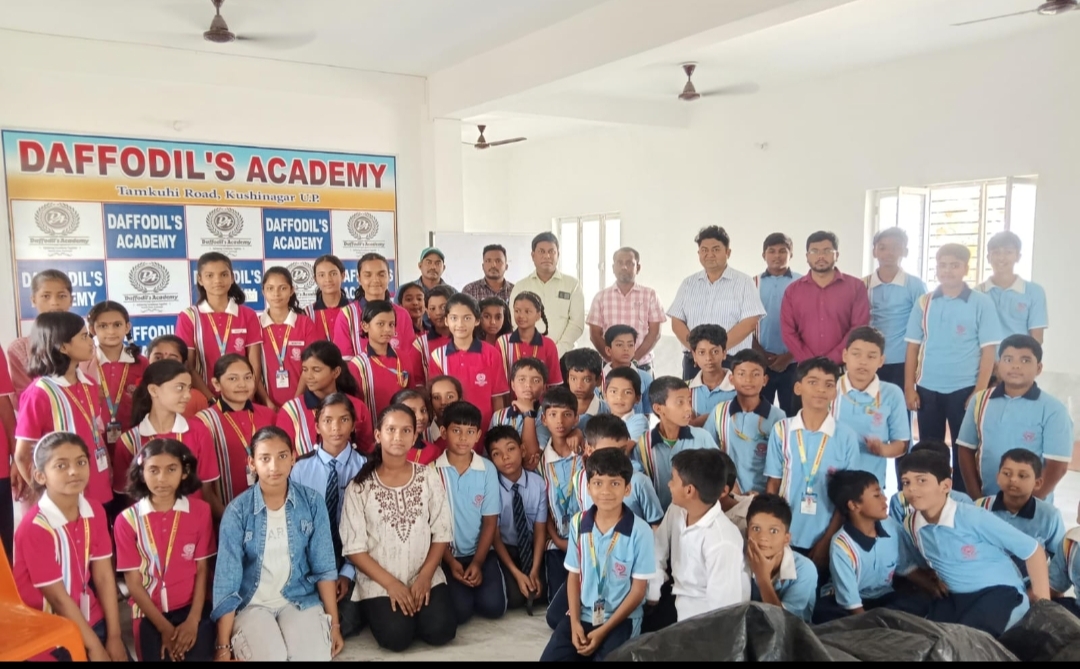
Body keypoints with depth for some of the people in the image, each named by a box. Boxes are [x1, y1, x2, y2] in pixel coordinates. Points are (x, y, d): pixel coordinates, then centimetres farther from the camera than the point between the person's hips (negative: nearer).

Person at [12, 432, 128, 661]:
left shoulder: (95, 510, -3)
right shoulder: (35, 526, -21)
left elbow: (104, 576, -4)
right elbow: (57, 597, -18)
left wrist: (114, 636, -7)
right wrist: (95, 647, -14)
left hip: (91, 619, 5)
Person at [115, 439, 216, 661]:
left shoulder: (200, 511, -2)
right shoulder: (127, 519, -6)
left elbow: (202, 569, 0)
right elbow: (133, 581, -4)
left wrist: (193, 620, -10)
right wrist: (164, 628, -8)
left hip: (193, 609, 0)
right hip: (149, 613, 0)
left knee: (200, 656, -16)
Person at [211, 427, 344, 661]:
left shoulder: (312, 501, -5)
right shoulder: (238, 510, -9)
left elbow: (324, 567, -1)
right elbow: (226, 577, -8)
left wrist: (334, 623, -2)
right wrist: (223, 645, -9)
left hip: (300, 598, 1)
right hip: (252, 603, -1)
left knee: (315, 656, -25)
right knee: (270, 656, -27)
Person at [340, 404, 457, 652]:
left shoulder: (429, 476, 0)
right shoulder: (359, 486, -7)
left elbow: (442, 533, 2)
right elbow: (354, 548, -6)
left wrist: (425, 576, -10)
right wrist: (390, 583, -13)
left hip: (425, 577, 2)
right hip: (379, 582, -1)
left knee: (440, 631, -19)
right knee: (397, 637, -22)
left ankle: (415, 606, 11)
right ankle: (377, 611, 10)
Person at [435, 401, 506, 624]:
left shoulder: (488, 470, -4)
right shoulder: (433, 470, -9)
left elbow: (490, 522, -1)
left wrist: (477, 563, -10)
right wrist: (451, 562, -11)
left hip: (481, 552, 2)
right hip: (446, 555, -1)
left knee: (493, 606, -16)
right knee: (459, 611, -20)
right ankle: (457, 591, 13)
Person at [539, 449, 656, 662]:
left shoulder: (640, 531, -15)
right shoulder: (578, 523, -2)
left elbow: (638, 590, -9)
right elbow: (574, 575, 6)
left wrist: (603, 630, -12)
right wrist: (575, 622, -7)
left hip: (621, 618, -3)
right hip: (582, 614, 3)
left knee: (605, 657, -26)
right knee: (550, 658, -12)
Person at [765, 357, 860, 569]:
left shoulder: (847, 437, -5)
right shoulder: (782, 430, -3)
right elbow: (773, 485, 2)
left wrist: (826, 540, -5)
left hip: (824, 540, 0)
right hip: (786, 537, 1)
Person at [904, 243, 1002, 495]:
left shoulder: (981, 303, -3)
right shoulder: (924, 302, 4)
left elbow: (988, 351, -4)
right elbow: (913, 347, 5)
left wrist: (979, 392, -9)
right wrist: (909, 388, 0)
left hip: (964, 388, -2)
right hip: (927, 388, 2)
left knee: (963, 450, 7)